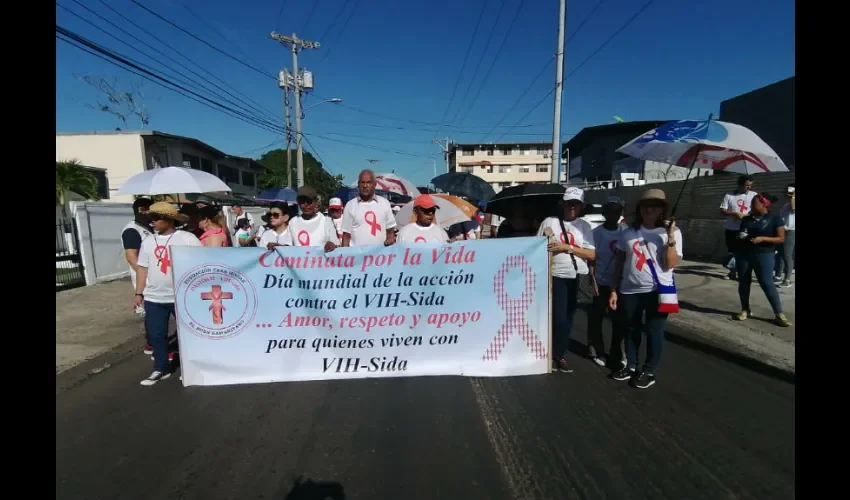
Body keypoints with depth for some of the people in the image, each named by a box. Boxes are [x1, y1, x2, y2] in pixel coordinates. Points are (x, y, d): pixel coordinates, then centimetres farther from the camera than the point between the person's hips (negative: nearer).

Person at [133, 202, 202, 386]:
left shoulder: (187, 238, -7)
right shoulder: (148, 241, 9)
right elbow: (143, 268, 12)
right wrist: (139, 293, 9)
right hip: (154, 298, 5)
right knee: (156, 335, 11)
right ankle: (160, 369, 26)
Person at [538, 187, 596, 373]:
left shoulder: (584, 226, 7)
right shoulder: (549, 222, 1)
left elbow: (591, 254, -1)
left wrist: (567, 247, -13)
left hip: (577, 278, 3)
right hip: (555, 276, -3)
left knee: (567, 319, 10)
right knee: (558, 318, -4)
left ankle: (559, 355, 23)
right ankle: (552, 355, 12)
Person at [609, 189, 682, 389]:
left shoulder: (672, 232, -3)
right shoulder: (629, 232, 3)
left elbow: (671, 264, -11)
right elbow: (619, 262, 6)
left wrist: (670, 238, -20)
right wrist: (614, 289, 3)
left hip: (658, 290, -2)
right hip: (630, 290, 3)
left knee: (654, 331, 7)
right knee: (631, 329, 14)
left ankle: (649, 371, 22)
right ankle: (631, 366, 30)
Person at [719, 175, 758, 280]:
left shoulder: (754, 195, 3)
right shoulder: (729, 195, 3)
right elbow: (722, 210, -1)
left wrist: (745, 215, -16)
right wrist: (735, 213, -15)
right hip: (731, 228, 1)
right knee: (731, 250, 9)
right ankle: (732, 272, 21)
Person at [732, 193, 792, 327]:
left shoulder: (775, 219, -1)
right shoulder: (747, 219, 12)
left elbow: (781, 239, -5)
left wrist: (763, 238, -18)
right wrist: (740, 237, -1)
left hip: (764, 256, -4)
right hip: (743, 255, 5)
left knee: (767, 284, -7)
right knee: (743, 283, 7)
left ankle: (779, 314, 1)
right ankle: (745, 310, 19)